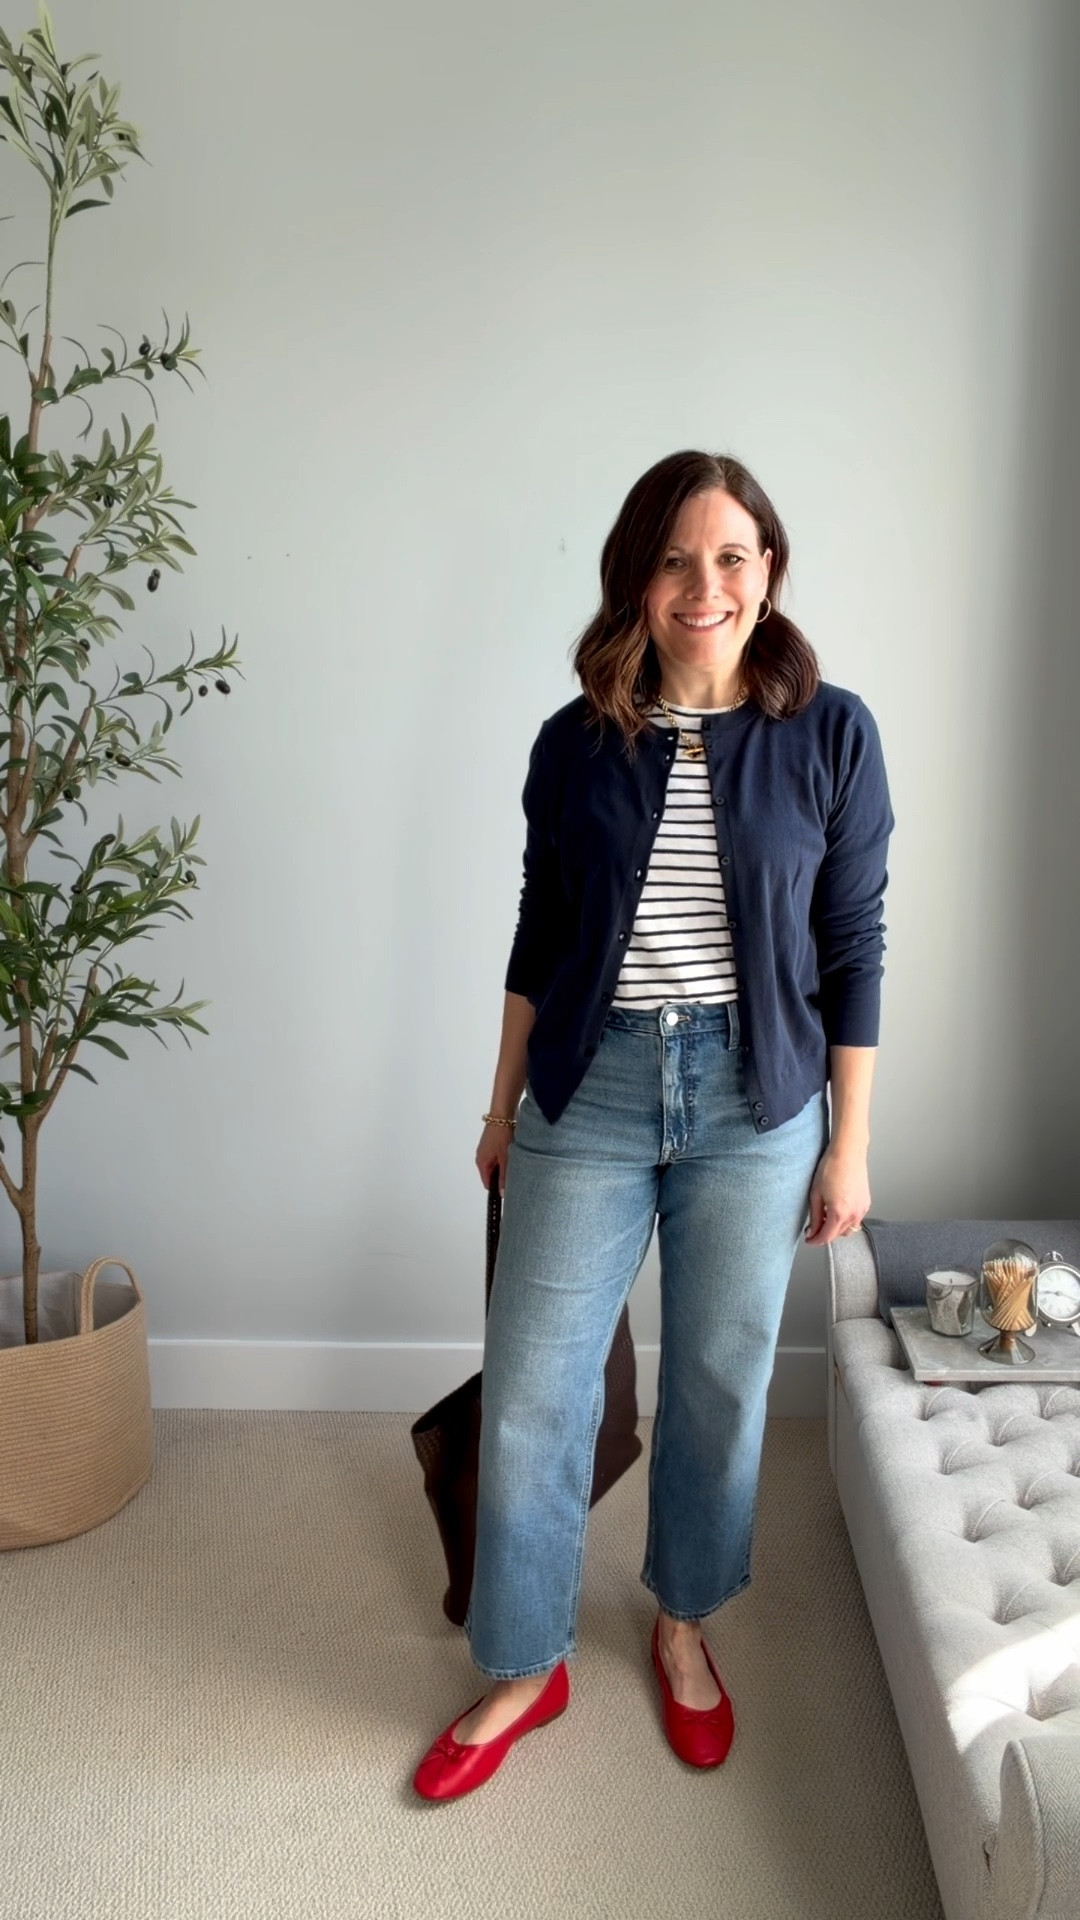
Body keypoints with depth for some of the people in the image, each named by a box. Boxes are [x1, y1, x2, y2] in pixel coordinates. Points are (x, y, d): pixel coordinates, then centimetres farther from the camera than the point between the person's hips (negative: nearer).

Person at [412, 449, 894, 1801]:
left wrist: (849, 1146, -1)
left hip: (756, 1100, 0)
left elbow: (852, 950, -1)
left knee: (720, 1383, 14)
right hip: (590, 1091, 1)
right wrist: (503, 1109, 10)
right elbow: (537, 937, 6)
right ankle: (524, 1666, 30)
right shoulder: (576, 743, -1)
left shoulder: (831, 734, -4)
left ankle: (683, 1624, 41)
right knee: (530, 1394, 6)